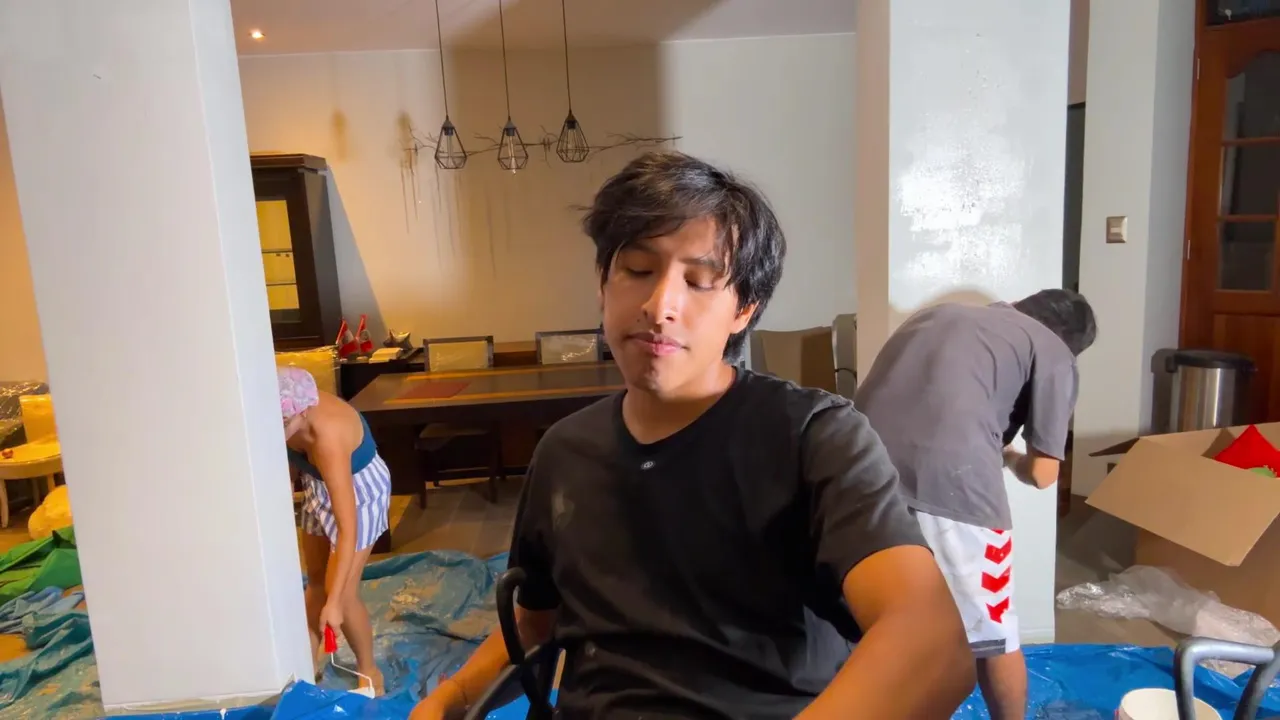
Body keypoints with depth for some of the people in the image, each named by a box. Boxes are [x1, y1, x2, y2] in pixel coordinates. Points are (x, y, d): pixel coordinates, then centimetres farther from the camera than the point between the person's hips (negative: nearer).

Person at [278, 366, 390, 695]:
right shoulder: (292, 406, -26)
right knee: (316, 580, 17)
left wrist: (335, 602, -36)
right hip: (318, 486, 7)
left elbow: (347, 529, -39)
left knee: (343, 593, -4)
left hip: (360, 492, -6)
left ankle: (368, 671, 19)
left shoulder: (327, 439, -42)